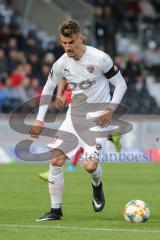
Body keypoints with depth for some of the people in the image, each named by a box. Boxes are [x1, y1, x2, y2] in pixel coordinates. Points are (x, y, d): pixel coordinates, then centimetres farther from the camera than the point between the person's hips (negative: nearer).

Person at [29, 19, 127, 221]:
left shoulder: (99, 58, -18)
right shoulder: (61, 64, -5)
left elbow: (120, 84, -7)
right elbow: (48, 88, 12)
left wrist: (110, 110, -16)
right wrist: (40, 119, 8)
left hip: (98, 117, -4)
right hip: (74, 114, 4)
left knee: (90, 166, -18)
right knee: (56, 160, -8)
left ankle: (97, 185, 21)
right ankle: (56, 210, 3)